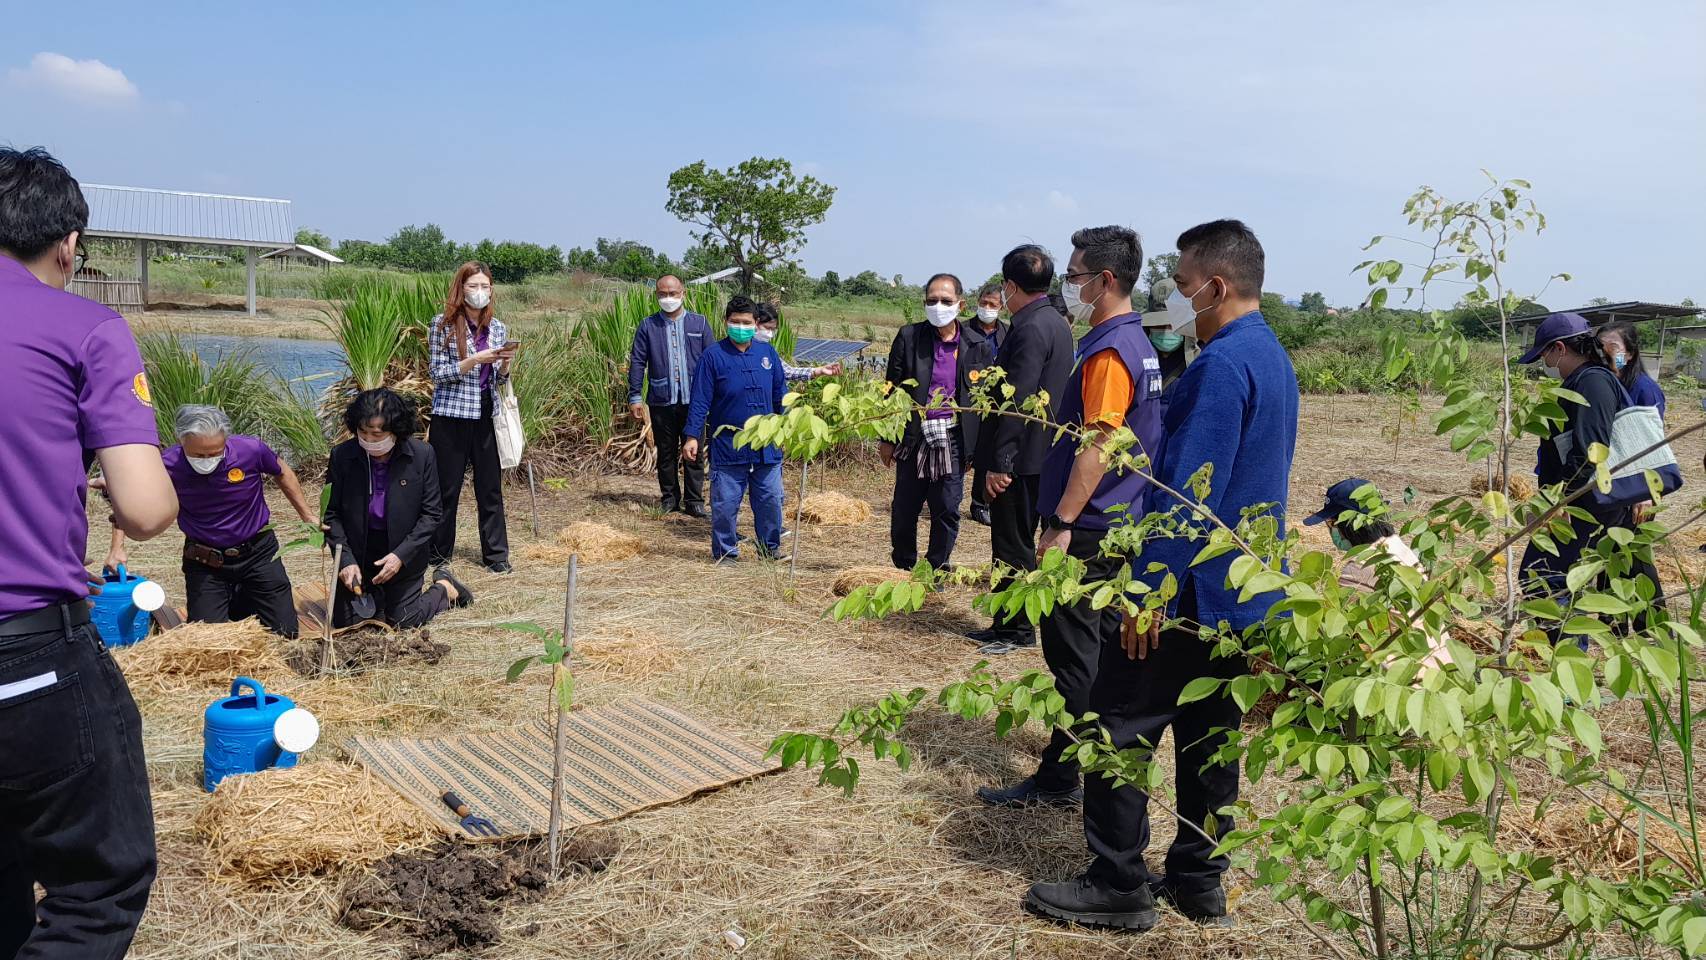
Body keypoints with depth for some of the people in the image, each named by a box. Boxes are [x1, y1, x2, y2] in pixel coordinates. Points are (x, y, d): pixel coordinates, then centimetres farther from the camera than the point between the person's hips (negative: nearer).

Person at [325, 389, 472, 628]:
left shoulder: (422, 455, -16)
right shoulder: (342, 455, -13)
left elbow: (433, 513, -11)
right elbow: (331, 514, -6)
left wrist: (401, 555, -19)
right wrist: (345, 560, -16)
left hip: (404, 553, -2)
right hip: (357, 553, 2)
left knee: (403, 621, 3)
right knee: (345, 621, 4)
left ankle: (444, 589, 30)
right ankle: (375, 595, 35)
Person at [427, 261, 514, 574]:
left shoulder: (498, 327, 8)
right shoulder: (443, 324, -4)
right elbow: (438, 373, -8)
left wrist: (505, 363, -9)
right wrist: (475, 360, -19)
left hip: (486, 415, 4)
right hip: (451, 415, -4)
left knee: (491, 486, 6)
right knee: (447, 487, 4)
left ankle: (496, 554, 14)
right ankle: (439, 552, 18)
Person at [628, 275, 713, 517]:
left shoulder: (699, 323, 4)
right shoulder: (647, 326, 4)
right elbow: (637, 362, 5)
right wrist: (634, 397, -1)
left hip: (693, 400, 0)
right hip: (661, 401, 1)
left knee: (694, 454, 3)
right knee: (666, 454, 10)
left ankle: (694, 501, 11)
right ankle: (669, 498, 21)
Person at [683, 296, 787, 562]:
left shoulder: (768, 353, 8)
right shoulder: (713, 356, -3)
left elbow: (780, 395, 15)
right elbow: (700, 401, -4)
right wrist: (692, 437, -9)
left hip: (767, 445, 3)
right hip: (727, 445, -3)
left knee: (771, 499, 9)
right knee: (725, 502, 3)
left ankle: (770, 546, 24)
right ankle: (725, 551, 17)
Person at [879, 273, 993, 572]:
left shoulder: (977, 346, 3)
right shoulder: (909, 337, 0)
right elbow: (892, 390, 3)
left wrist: (979, 447, 4)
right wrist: (887, 439, 2)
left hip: (953, 442, 0)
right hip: (912, 439, 0)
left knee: (947, 511, 5)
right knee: (904, 511, 9)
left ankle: (936, 571, 21)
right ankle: (903, 569, 27)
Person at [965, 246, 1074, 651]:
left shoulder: (1029, 329, -18)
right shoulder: (1057, 324, 13)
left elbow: (1017, 401, -22)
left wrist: (1000, 462, -21)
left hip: (1018, 457, -10)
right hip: (1040, 454, 10)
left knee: (1013, 546, -1)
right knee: (1016, 543, 16)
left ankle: (1018, 630, 9)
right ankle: (1006, 624, 25)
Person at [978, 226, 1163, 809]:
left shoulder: (1109, 351, -18)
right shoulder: (1135, 343, 14)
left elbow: (1097, 445, -23)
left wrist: (1062, 524, -23)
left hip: (1089, 527, -10)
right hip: (1117, 524, 10)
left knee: (1073, 654, -3)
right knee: (1108, 643, 18)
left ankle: (1060, 778, 5)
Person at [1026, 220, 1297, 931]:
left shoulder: (1221, 364, -18)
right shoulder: (1274, 359, 14)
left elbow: (1187, 490, -23)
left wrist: (1149, 588, -21)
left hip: (1192, 587, -10)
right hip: (1245, 590, 10)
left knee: (1119, 726, -1)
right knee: (1209, 734, 15)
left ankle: (1118, 886, 8)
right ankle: (1197, 881, 25)